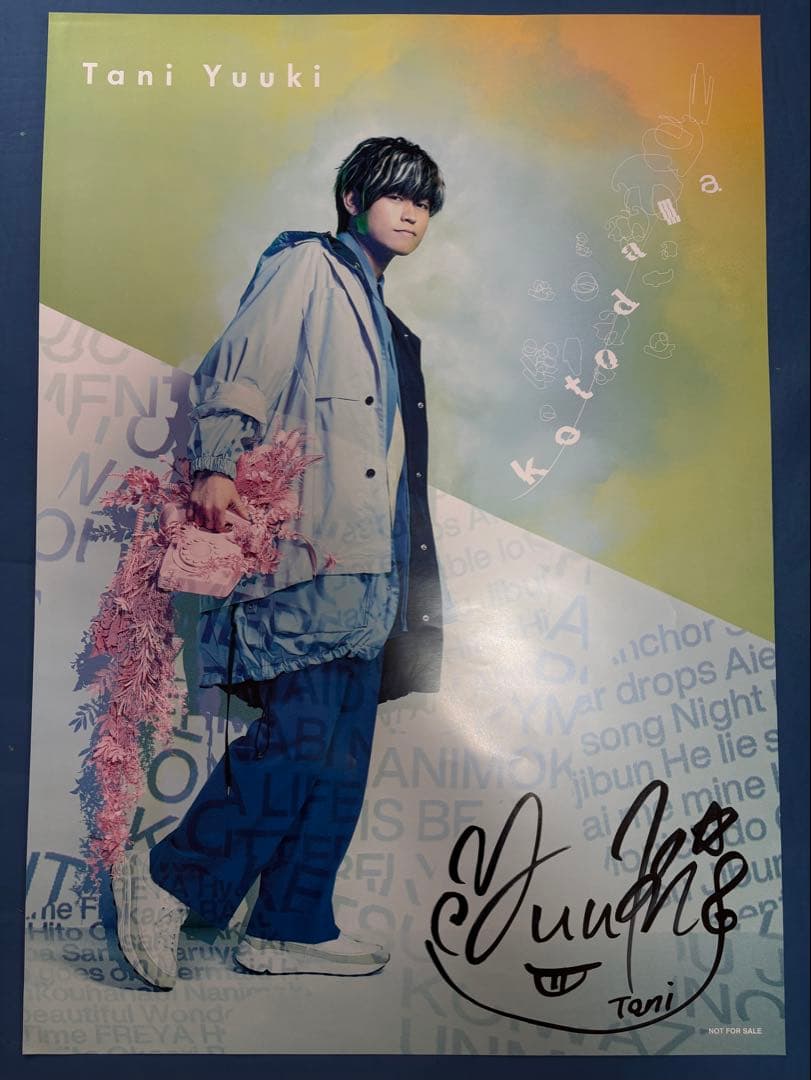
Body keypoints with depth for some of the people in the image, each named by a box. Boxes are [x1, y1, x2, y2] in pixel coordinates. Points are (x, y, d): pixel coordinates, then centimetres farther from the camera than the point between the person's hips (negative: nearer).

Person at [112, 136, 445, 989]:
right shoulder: (306, 266, 5)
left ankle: (294, 926, 14)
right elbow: (236, 369, -8)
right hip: (304, 546, -8)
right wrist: (216, 465, -23)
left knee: (340, 742, 5)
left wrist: (407, 575, 22)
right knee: (304, 726, -15)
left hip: (363, 555, 9)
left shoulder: (380, 314, 28)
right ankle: (170, 878, 2)